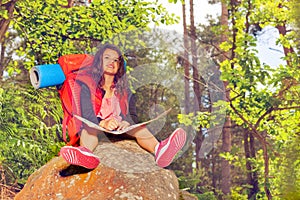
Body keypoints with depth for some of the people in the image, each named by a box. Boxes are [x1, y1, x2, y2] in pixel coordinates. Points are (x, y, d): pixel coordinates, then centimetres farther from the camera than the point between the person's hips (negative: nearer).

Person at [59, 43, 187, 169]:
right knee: (88, 129, -34)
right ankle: (85, 152, -69)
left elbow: (133, 115, 8)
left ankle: (159, 150, -57)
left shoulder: (124, 90, 18)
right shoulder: (87, 87, 6)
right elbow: (87, 115, -7)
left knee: (139, 129, -25)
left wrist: (127, 123, -19)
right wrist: (103, 124, -29)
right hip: (96, 129, -2)